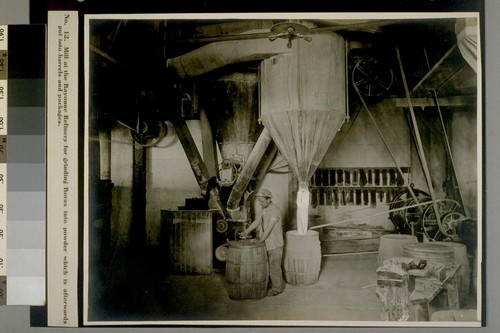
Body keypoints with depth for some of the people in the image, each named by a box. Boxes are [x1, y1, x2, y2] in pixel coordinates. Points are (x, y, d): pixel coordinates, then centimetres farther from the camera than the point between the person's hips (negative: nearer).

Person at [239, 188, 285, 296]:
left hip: (275, 244, -8)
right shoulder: (264, 210, 6)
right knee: (271, 266, 17)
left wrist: (260, 240, -27)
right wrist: (245, 233, -4)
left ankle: (277, 288, 15)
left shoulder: (275, 211, -22)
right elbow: (256, 222, 6)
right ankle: (279, 284, 31)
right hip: (267, 244, 8)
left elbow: (269, 228, -26)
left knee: (274, 267, 2)